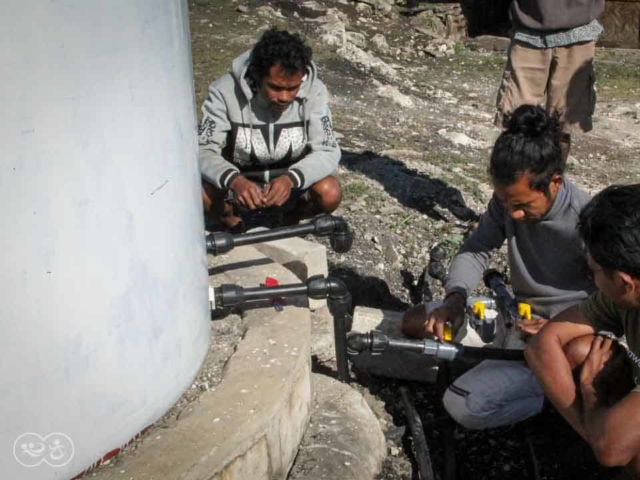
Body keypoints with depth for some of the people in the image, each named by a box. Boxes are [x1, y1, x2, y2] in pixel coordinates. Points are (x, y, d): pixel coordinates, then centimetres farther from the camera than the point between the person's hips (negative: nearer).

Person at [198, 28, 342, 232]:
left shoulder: (314, 91, -21)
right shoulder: (225, 91, -24)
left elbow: (328, 151, -21)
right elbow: (203, 151, -25)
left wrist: (290, 179, -42)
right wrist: (234, 180, -47)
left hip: (291, 180, 1)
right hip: (239, 180, 0)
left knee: (329, 193, -28)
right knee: (200, 191, -30)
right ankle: (232, 224, 6)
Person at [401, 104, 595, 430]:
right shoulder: (508, 199, -10)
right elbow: (476, 249, -3)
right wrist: (456, 297, -21)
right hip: (514, 315, 7)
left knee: (463, 405, -21)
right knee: (414, 322, 3)